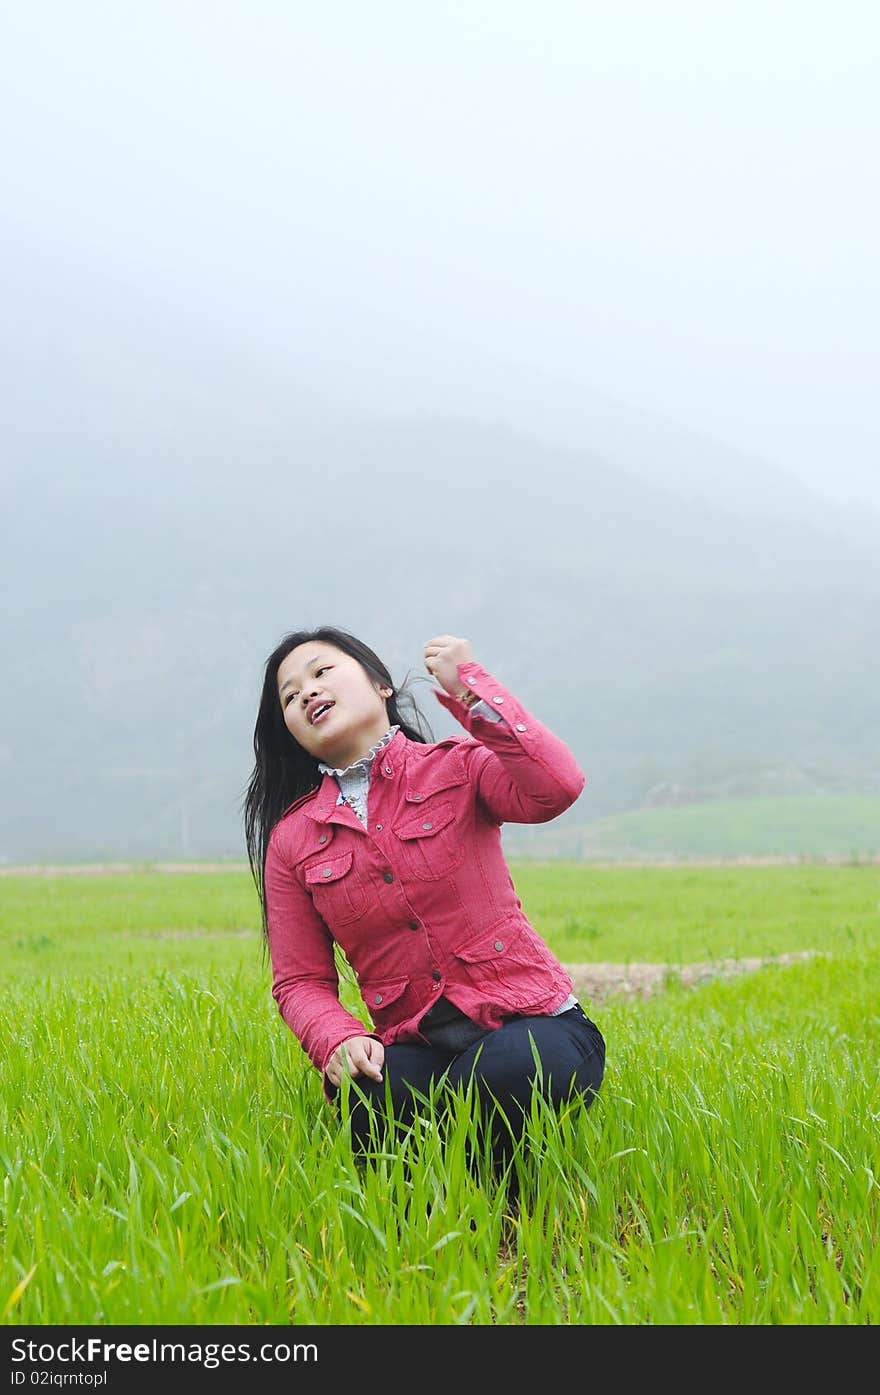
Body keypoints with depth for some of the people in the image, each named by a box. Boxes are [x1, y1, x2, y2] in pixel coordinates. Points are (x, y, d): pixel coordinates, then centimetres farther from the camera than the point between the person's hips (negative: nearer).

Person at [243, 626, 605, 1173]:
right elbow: (301, 981, 9)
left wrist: (470, 687, -18)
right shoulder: (292, 840, 9)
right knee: (362, 1098, -34)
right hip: (416, 1049, 1)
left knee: (514, 1069, -37)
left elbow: (556, 786, -21)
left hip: (528, 1025, -1)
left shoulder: (456, 767, 1)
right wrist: (337, 1040, -13)